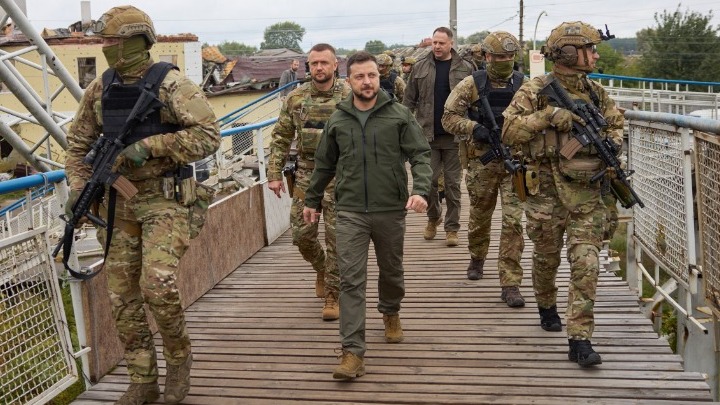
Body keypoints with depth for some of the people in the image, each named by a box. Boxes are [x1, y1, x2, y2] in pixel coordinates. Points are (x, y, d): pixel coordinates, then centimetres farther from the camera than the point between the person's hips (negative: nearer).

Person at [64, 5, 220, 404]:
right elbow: (77, 142, 15)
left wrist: (151, 145, -21)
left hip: (164, 198, -6)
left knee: (158, 285, -19)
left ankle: (178, 356, 10)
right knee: (122, 296, 7)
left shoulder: (170, 84, -11)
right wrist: (78, 188, 3)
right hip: (117, 200, 6)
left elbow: (208, 136, -17)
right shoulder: (99, 89, 6)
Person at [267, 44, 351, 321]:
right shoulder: (296, 98, 3)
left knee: (337, 239, 0)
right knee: (302, 234, 6)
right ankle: (321, 268, 38)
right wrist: (274, 173, 2)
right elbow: (281, 137, 7)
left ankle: (332, 296, 13)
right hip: (306, 175, 3)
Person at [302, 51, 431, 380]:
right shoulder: (337, 120, 6)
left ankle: (390, 313, 48)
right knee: (351, 280, -6)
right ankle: (353, 351, -3)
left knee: (391, 271, 18)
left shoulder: (399, 115, -1)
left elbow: (420, 155, -5)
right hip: (350, 211, 1)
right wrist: (312, 200, 21)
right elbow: (324, 165, 16)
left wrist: (420, 190, -22)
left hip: (391, 210, 0)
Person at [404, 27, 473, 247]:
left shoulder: (464, 69, 2)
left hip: (454, 136, -1)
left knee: (452, 183, 5)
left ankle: (452, 228, 15)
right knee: (428, 180, 6)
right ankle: (433, 218, 29)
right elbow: (409, 99, 9)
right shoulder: (420, 67, 5)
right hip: (427, 134, 1)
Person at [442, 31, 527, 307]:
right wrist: (475, 128, -17)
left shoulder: (524, 85, 4)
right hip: (482, 161, 0)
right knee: (480, 217, 16)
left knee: (513, 221, -7)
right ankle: (477, 258, 45)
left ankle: (510, 284, -2)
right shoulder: (471, 85, -1)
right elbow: (449, 118, -1)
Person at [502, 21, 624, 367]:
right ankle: (546, 306, 43)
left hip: (587, 193, 3)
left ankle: (579, 339, 0)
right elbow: (509, 130, -16)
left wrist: (613, 142, -1)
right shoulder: (535, 91, -7)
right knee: (546, 258, 14)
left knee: (586, 265, -4)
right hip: (547, 191, -3)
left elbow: (615, 123, 21)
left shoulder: (596, 93, 7)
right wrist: (550, 114, -23)